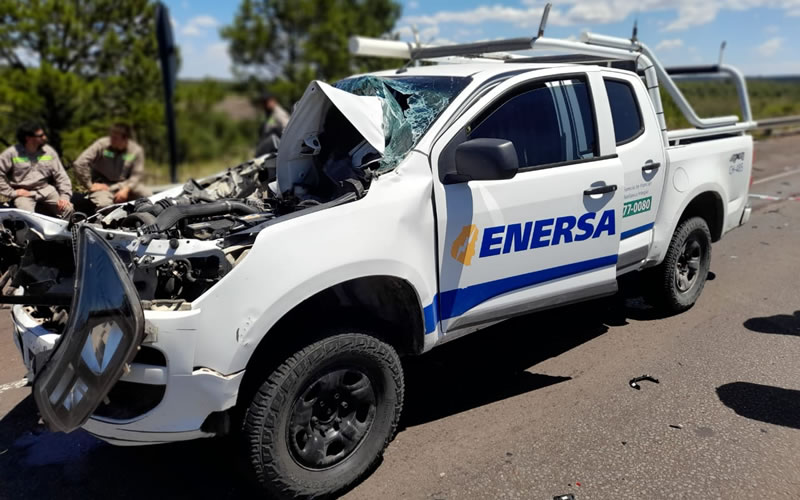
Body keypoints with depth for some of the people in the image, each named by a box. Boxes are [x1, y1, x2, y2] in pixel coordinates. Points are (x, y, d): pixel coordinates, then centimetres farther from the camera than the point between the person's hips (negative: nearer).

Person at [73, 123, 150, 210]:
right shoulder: (101, 144, -10)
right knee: (104, 205, -34)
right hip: (103, 185, -2)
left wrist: (126, 189, -19)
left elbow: (136, 176, -2)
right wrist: (90, 185, -13)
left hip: (126, 184, 3)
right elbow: (79, 164, -14)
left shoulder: (136, 150, -3)